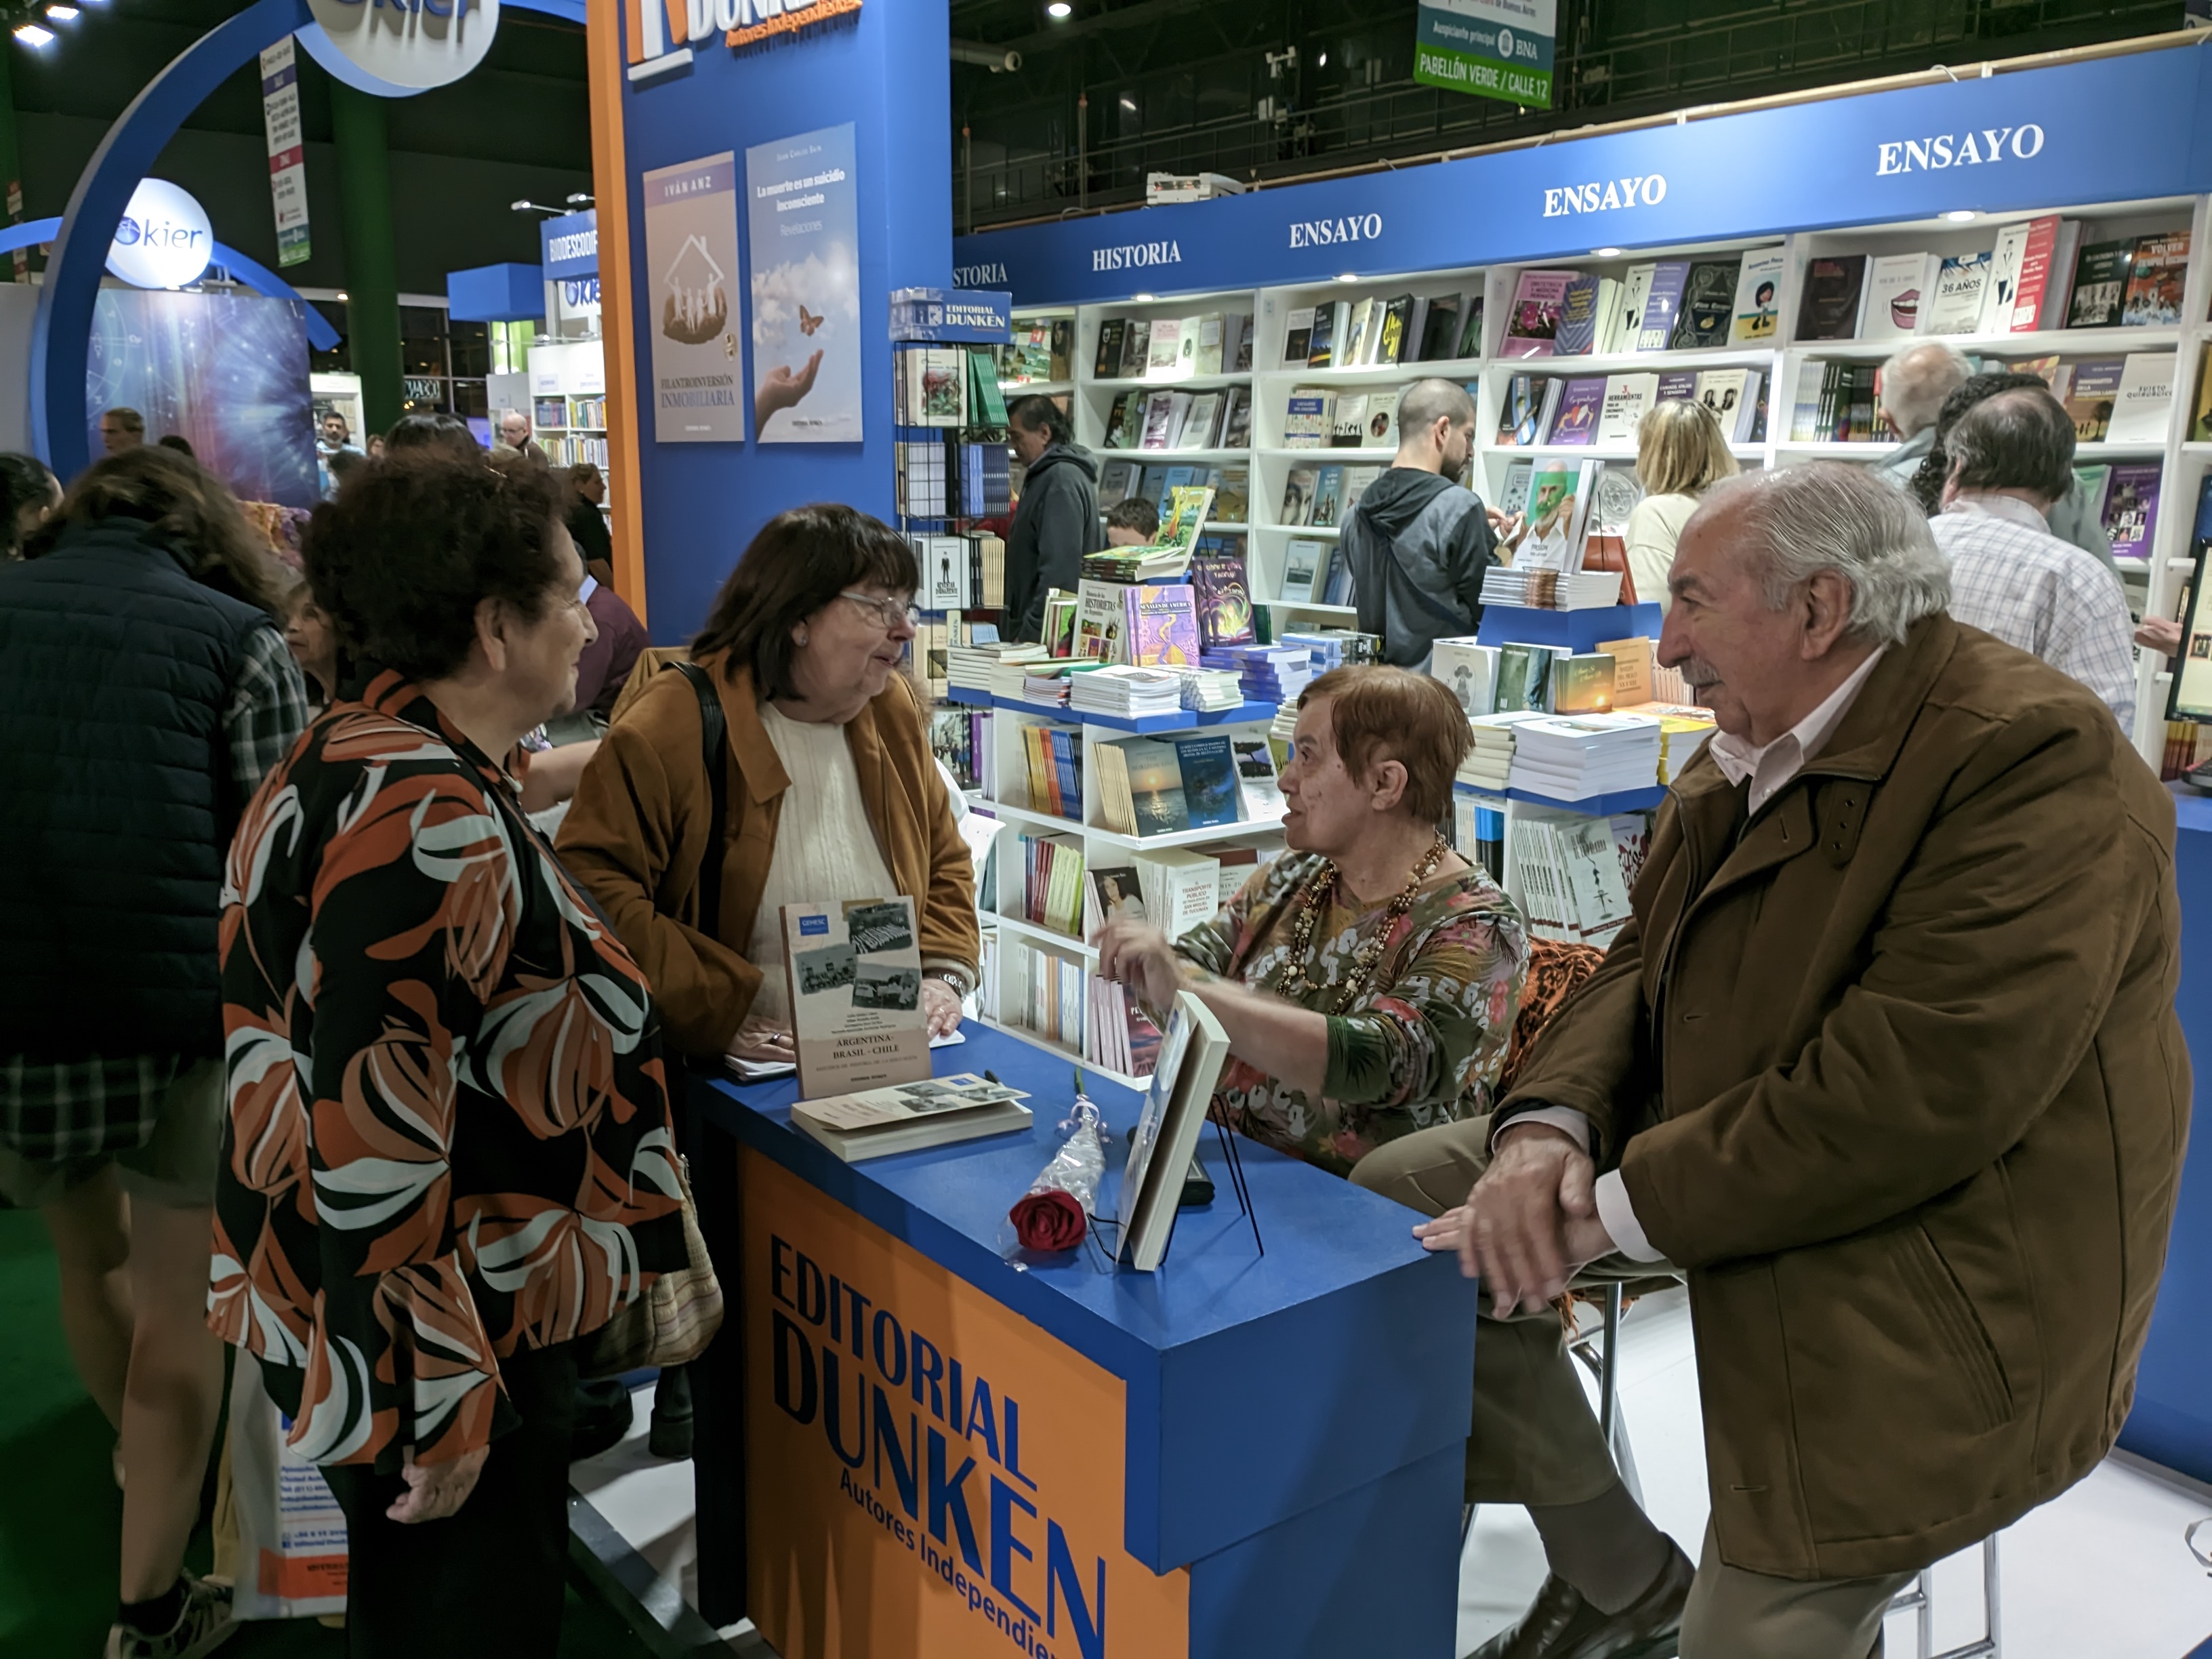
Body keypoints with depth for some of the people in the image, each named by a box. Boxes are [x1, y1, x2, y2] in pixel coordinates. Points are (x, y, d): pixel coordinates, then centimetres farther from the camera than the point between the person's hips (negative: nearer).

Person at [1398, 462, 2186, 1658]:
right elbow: (1647, 961, 4)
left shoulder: (2036, 761, -22)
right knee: (1408, 1180, 5)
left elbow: (1916, 1087, -29)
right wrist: (1550, 1123, -16)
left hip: (1926, 1321, -8)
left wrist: (1622, 1208, -24)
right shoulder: (1749, 757, 6)